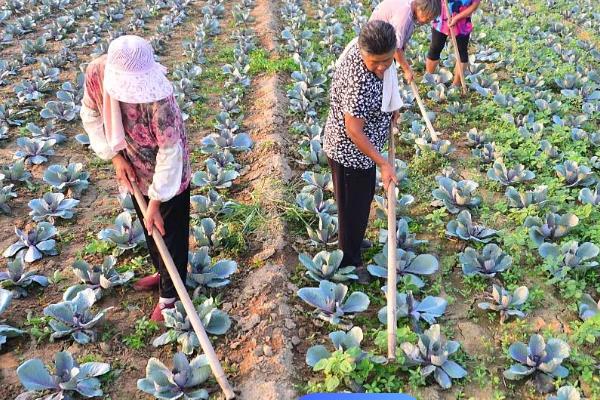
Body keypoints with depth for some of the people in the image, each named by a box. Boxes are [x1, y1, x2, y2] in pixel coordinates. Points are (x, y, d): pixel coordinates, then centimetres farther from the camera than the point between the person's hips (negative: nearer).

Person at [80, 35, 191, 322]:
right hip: (134, 170, 6)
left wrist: (155, 203, -24)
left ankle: (169, 294, 32)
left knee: (169, 233, 11)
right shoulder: (96, 72, -20)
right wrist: (115, 156, -11)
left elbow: (170, 152, -29)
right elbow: (91, 115, -2)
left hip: (168, 175, -6)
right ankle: (162, 272, 51)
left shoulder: (158, 97, -37)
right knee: (148, 228, 25)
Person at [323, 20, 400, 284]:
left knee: (362, 198, 28)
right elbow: (354, 131, -31)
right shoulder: (361, 84, -36)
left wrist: (389, 107, 5)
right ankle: (350, 261, 31)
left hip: (355, 148, 9)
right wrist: (383, 164, -27)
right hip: (350, 151, -9)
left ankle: (353, 241, 52)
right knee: (354, 207, 10)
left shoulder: (361, 46, -9)